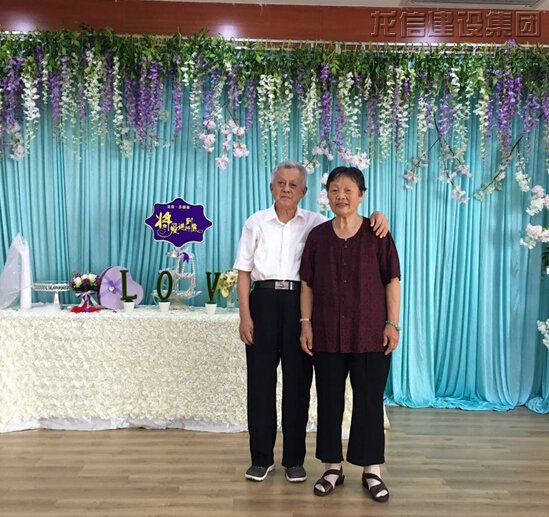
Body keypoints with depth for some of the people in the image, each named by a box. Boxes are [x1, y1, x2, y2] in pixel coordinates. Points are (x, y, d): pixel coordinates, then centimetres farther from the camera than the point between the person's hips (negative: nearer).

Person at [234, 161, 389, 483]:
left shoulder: (315, 223, 6)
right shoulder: (256, 223, 7)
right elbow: (244, 272, 4)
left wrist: (377, 217, -20)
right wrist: (245, 316, -4)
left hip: (298, 303, 0)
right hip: (264, 301, 0)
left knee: (298, 381, 5)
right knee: (261, 380, 4)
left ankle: (294, 459, 21)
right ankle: (262, 458, 20)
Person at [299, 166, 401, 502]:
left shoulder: (377, 234, -1)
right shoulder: (318, 235, 5)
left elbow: (392, 280, -1)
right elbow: (308, 284, 6)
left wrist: (393, 324, -6)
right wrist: (306, 323, 1)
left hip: (370, 333, -2)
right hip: (327, 333, 2)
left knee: (370, 400, 6)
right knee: (329, 399, 10)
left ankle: (372, 471, 20)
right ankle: (333, 467, 25)